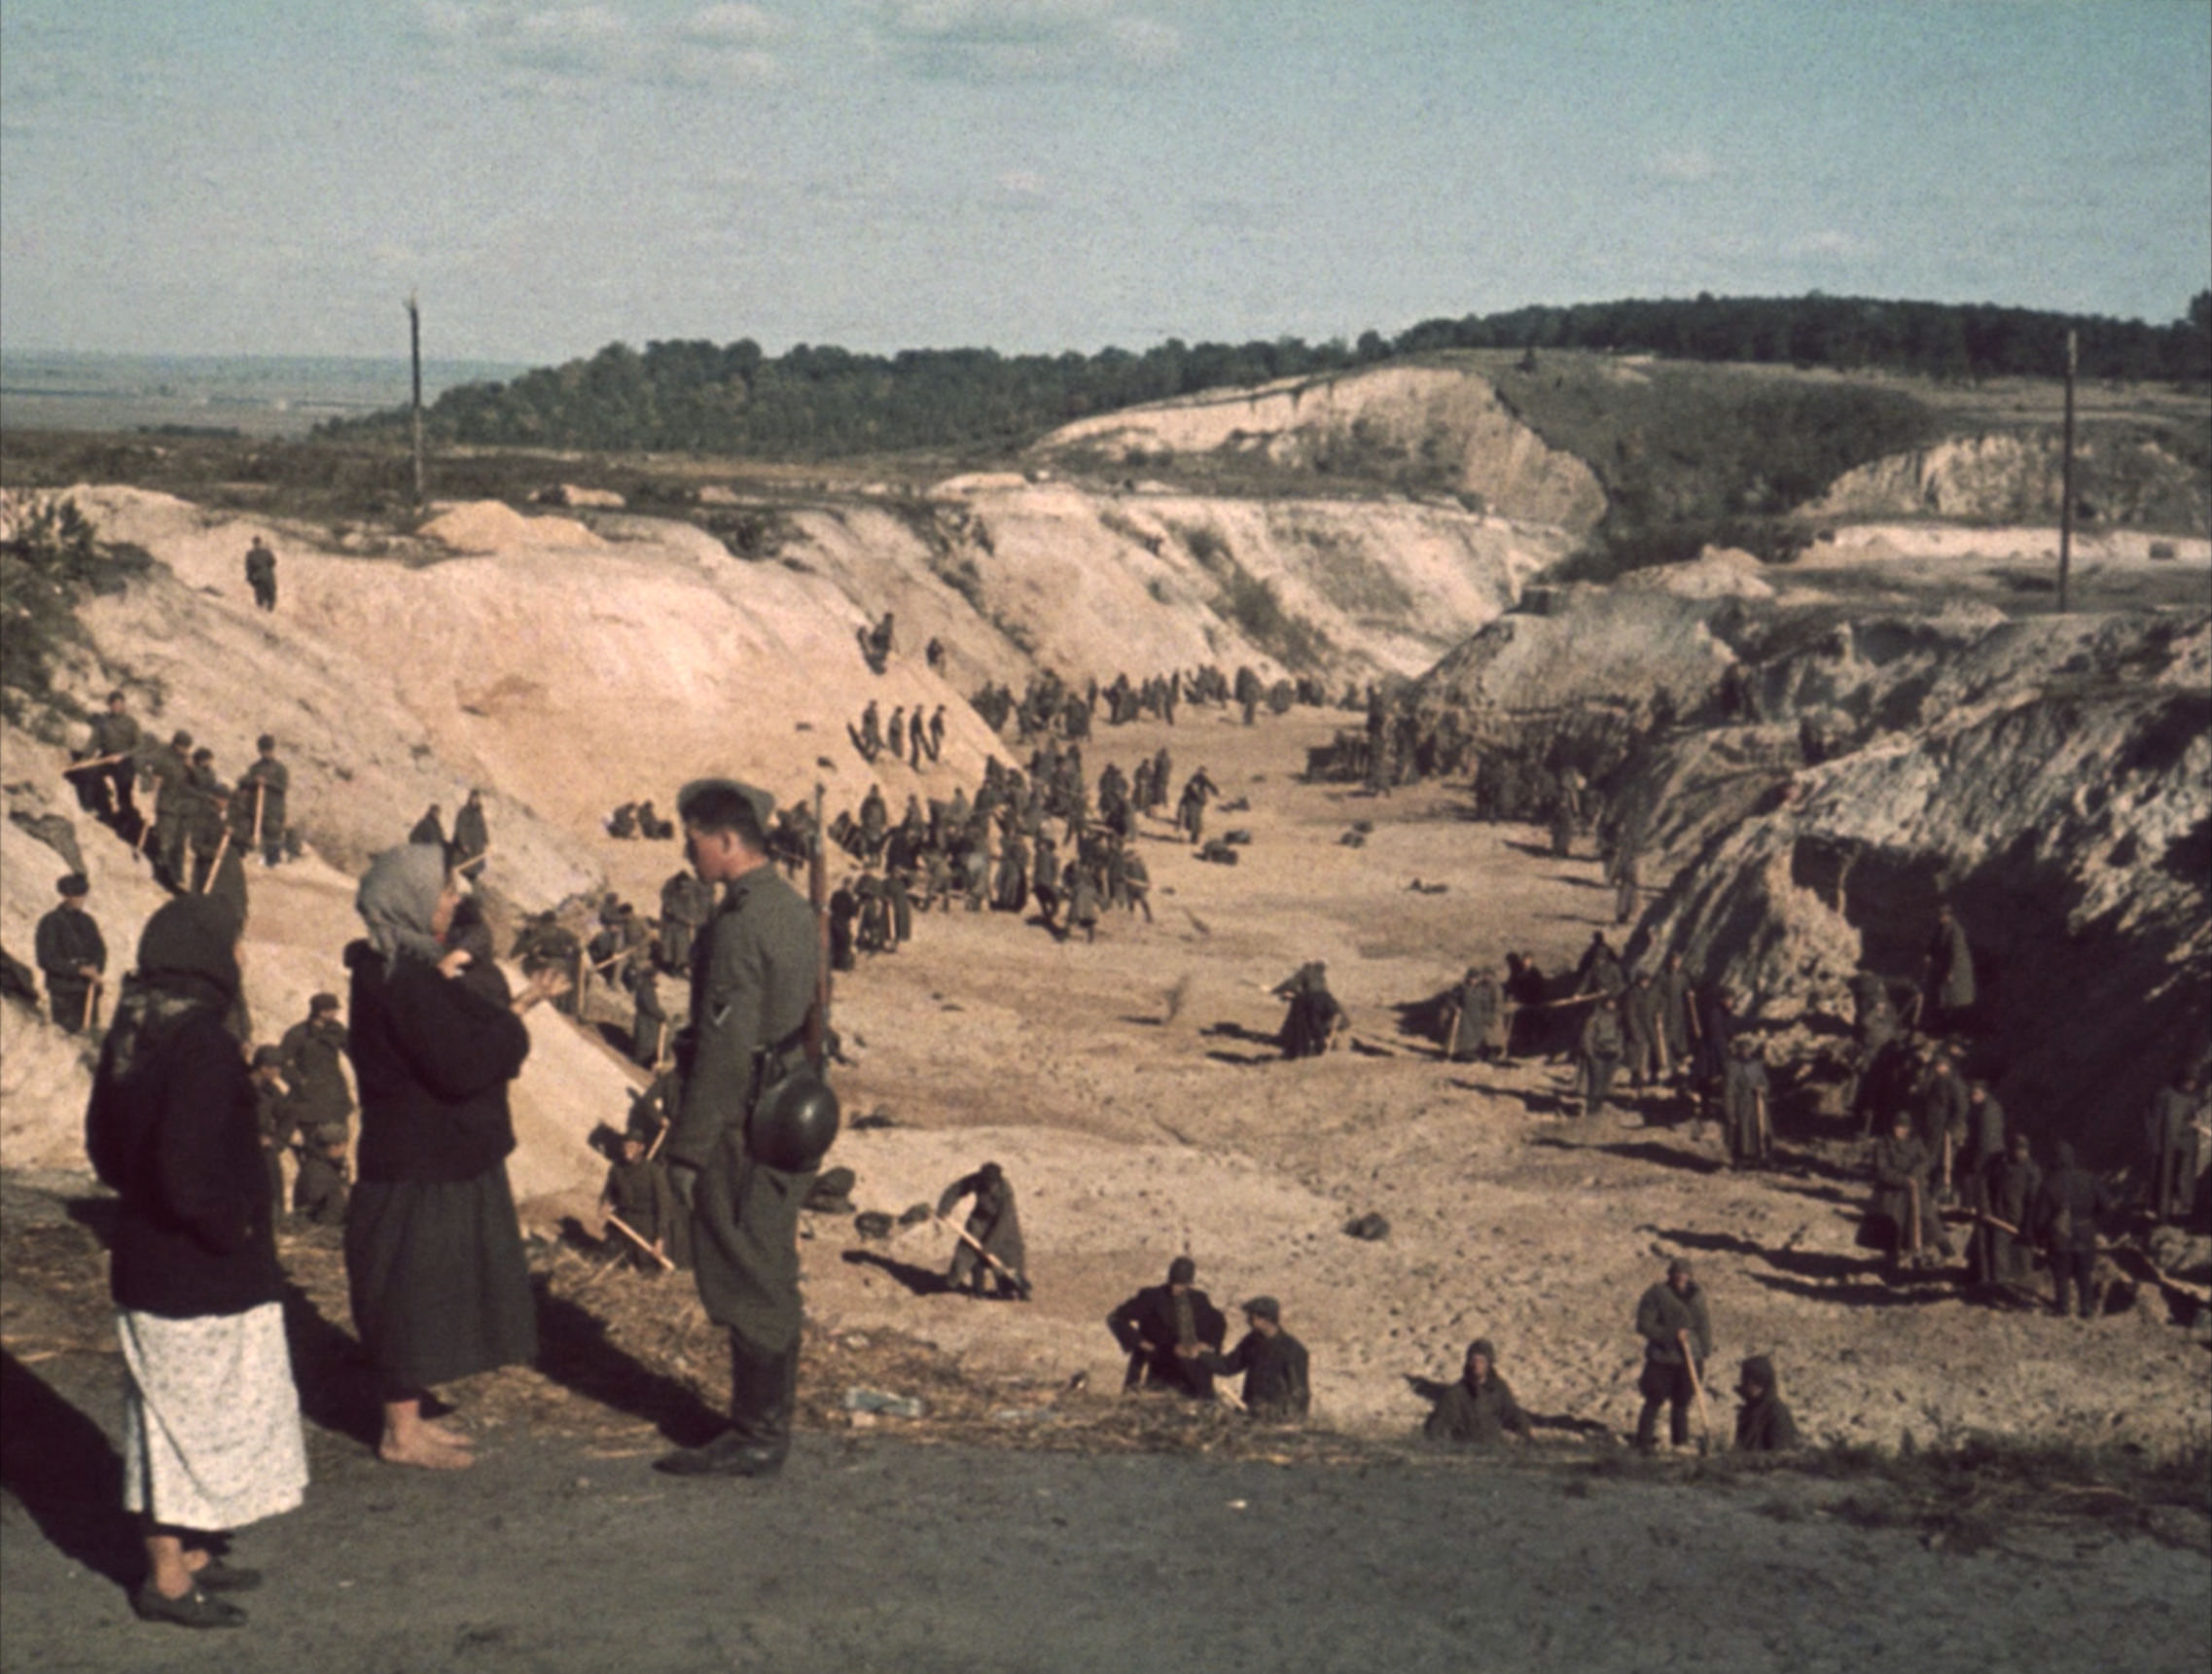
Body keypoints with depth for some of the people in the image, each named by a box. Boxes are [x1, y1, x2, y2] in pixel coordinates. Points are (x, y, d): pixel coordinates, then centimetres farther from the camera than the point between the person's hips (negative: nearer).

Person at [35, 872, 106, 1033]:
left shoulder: (87, 921, 12)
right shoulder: (50, 923, -5)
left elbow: (100, 950, 16)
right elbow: (46, 960, -11)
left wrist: (96, 969, -7)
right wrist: (79, 969, -17)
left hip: (86, 990, 5)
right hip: (62, 993, -5)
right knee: (65, 1034, -9)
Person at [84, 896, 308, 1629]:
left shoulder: (128, 1036, 4)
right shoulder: (202, 1045, -24)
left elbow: (104, 1145, 13)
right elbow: (190, 1175, -28)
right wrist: (236, 1230, -14)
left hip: (143, 1259, 9)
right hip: (206, 1277, -9)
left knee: (172, 1418, 19)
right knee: (205, 1418, 4)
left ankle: (183, 1555, 31)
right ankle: (170, 1580, 12)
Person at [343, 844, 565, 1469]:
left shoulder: (410, 969, 11)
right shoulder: (400, 981, -21)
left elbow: (465, 1042, 17)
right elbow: (461, 1066, -27)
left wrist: (515, 1004, 10)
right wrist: (514, 1016, -13)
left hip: (442, 1161, 10)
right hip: (419, 1171, -10)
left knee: (432, 1295, 17)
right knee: (416, 1296, -1)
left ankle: (409, 1416, 27)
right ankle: (401, 1434, 10)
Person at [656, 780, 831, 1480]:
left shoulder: (738, 926, -19)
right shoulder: (793, 909, 11)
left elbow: (724, 1048, -21)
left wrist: (688, 1147, -16)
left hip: (744, 1128, -10)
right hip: (791, 1119, 10)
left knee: (746, 1283, -2)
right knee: (770, 1277, 15)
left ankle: (755, 1439, 5)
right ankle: (769, 1422, 24)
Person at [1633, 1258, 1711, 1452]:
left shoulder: (1696, 1294, 4)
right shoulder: (1656, 1295, -10)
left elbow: (1704, 1324, 12)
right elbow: (1644, 1325, -12)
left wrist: (1705, 1352, 8)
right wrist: (1671, 1334, -20)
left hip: (1690, 1358, 4)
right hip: (1662, 1358, -4)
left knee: (1683, 1402, 10)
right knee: (1654, 1401, -1)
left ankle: (1680, 1442, 19)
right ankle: (1644, 1442, 7)